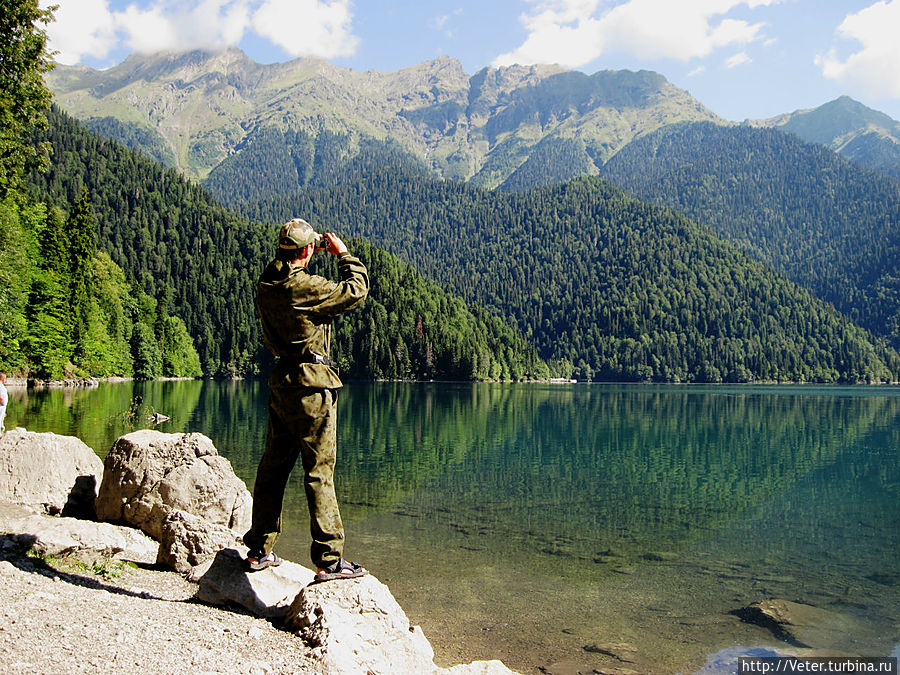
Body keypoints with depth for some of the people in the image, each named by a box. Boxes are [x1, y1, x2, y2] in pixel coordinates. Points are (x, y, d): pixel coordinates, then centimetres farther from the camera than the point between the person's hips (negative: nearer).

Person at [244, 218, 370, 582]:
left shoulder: (267, 284, 6)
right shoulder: (305, 287, -17)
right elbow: (356, 290, -10)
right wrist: (343, 254, 1)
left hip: (281, 381, 8)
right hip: (310, 384, -8)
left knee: (273, 466, 15)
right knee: (319, 471, -3)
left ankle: (259, 551, 25)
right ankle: (329, 560, 2)